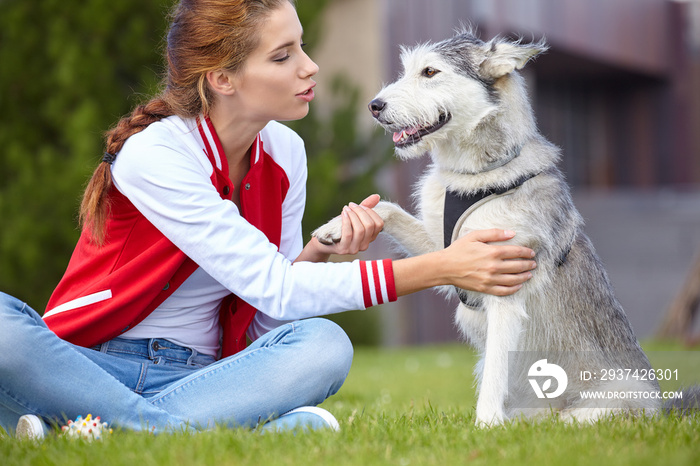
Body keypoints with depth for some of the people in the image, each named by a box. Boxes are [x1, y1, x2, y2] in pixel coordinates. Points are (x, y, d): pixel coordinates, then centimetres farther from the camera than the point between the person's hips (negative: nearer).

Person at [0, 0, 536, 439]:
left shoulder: (285, 152, 4)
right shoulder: (154, 153, -17)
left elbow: (266, 319, 7)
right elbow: (273, 290, -22)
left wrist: (321, 250, -13)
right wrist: (440, 269, -23)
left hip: (202, 373, 5)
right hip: (87, 361, -5)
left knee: (324, 343, -26)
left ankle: (107, 426, -31)